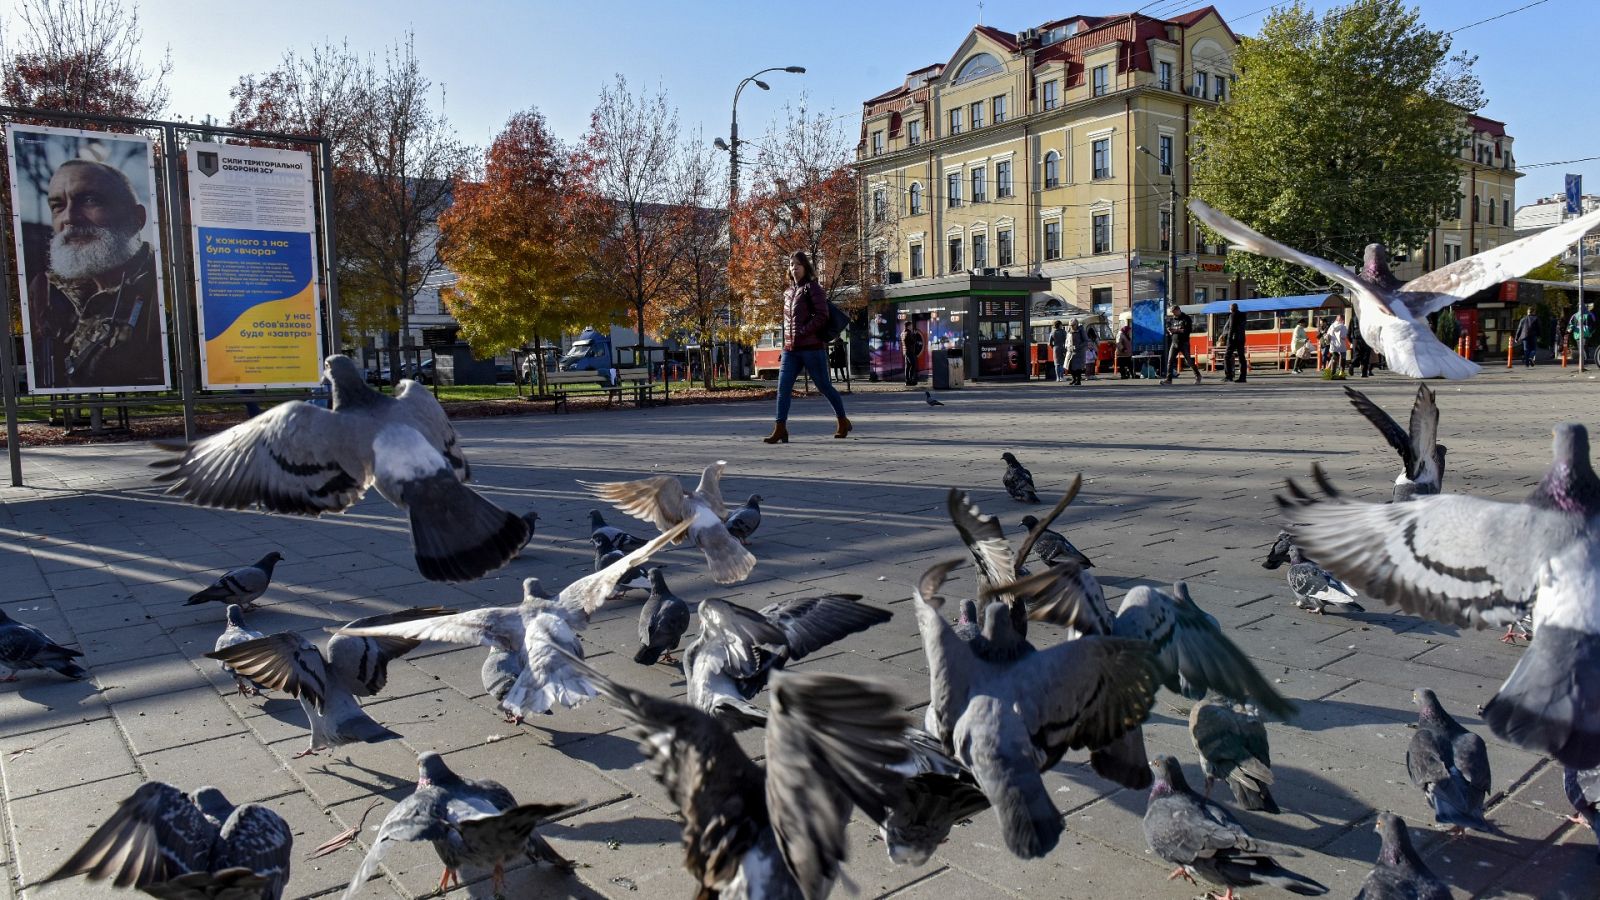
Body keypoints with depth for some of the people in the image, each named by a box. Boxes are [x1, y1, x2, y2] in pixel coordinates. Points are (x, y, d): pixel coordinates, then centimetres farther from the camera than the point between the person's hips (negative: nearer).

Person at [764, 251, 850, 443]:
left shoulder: (812, 288, -4)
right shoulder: (788, 292, 17)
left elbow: (822, 317, -13)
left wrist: (802, 333, -18)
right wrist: (786, 344, 16)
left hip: (811, 347, -6)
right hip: (790, 349, 6)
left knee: (824, 386, 3)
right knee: (783, 388, -4)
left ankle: (843, 422, 20)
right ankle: (780, 429, -4)